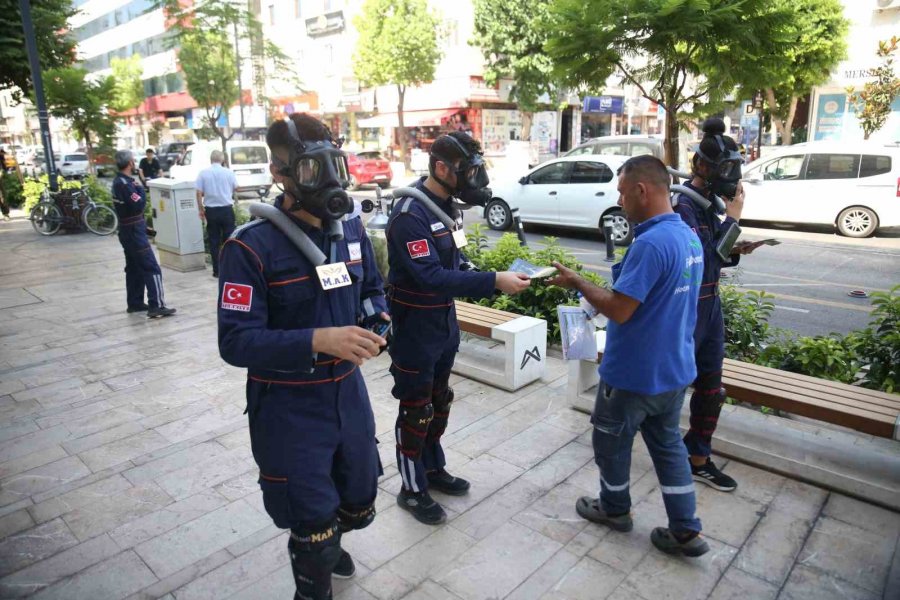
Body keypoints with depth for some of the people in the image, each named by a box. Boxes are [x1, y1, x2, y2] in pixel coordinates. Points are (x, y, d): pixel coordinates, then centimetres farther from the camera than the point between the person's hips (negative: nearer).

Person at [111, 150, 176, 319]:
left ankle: (135, 303, 23)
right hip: (134, 231, -10)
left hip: (127, 230, 10)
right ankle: (157, 306, -12)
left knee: (134, 267, 16)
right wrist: (140, 189, -9)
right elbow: (139, 205, -22)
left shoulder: (118, 181, 11)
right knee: (151, 268, -10)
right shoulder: (125, 183, -19)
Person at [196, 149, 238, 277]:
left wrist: (201, 209, 5)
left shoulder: (203, 173, -4)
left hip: (211, 210, 1)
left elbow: (199, 193, -5)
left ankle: (217, 270, 10)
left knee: (214, 241, 8)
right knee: (229, 239, 8)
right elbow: (235, 188, 8)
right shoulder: (228, 172, -5)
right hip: (227, 209, -1)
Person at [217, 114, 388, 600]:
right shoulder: (251, 246, -19)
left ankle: (323, 543, 59)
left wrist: (377, 317, -8)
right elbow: (236, 342, -23)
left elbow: (372, 287, 15)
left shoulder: (351, 230, 1)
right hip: (288, 407, -6)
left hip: (348, 392, 6)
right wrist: (318, 340, -36)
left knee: (359, 505, 24)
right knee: (312, 523, 9)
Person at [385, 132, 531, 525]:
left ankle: (433, 469, 40)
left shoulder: (445, 205, 6)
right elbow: (431, 276, -31)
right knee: (415, 410, 6)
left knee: (438, 403, 21)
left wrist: (493, 280, 0)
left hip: (443, 321, 9)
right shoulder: (410, 214, -23)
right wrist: (494, 282, -33)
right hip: (415, 326, -9)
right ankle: (412, 489, 24)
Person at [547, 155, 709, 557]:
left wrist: (576, 283, -13)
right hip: (673, 369, 9)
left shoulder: (650, 243, -27)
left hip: (634, 373, -8)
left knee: (611, 442, 15)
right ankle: (686, 531, 26)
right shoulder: (689, 237, 5)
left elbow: (618, 310, -27)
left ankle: (615, 509, 36)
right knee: (668, 444, 20)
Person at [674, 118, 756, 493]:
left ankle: (698, 459, 29)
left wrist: (735, 251, 0)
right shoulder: (682, 205, -17)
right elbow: (700, 257, -26)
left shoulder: (708, 204, 10)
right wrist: (732, 218, -19)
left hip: (710, 303, 9)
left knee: (711, 387, 15)